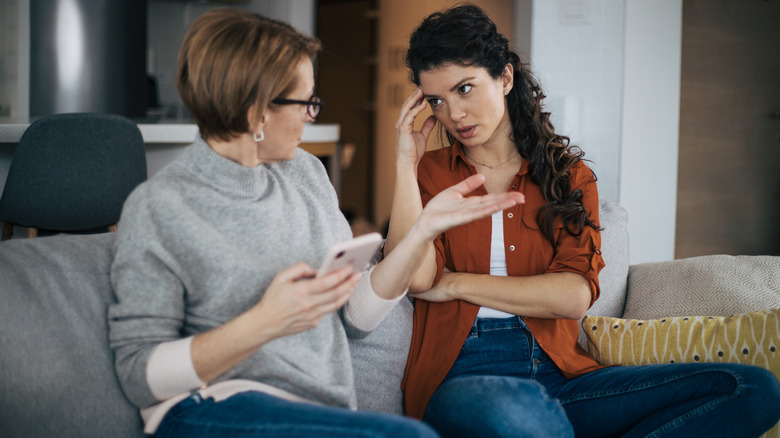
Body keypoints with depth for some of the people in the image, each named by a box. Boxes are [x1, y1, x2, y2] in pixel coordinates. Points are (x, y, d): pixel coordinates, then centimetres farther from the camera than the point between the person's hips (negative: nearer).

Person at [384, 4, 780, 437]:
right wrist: (406, 162, 1)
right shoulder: (427, 172, 13)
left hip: (559, 374, 4)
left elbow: (574, 295, -1)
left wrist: (455, 284, 0)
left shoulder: (569, 175, 15)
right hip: (462, 378, -4)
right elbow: (416, 278, -7)